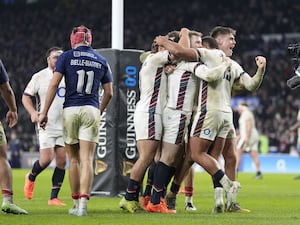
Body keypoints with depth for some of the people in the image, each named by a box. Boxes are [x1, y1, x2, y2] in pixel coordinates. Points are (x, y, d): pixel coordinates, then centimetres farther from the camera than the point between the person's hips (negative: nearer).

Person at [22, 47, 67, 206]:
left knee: (62, 161, -2)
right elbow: (26, 97, 2)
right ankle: (31, 177, 19)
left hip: (64, 126, 4)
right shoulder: (39, 77, -1)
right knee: (46, 159, -14)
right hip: (46, 126, -4)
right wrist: (33, 113, -15)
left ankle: (53, 197, 5)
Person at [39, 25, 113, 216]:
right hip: (91, 111, 0)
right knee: (87, 160, -6)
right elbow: (109, 93, 12)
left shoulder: (67, 57, 3)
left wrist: (45, 112, -2)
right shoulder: (102, 61, 11)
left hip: (70, 110, 0)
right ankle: (83, 204, -18)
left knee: (74, 160, 13)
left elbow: (54, 84, -4)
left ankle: (76, 203, 18)